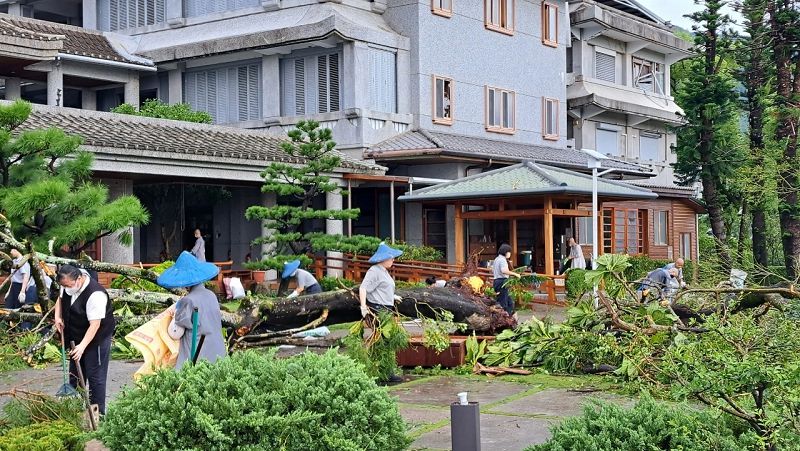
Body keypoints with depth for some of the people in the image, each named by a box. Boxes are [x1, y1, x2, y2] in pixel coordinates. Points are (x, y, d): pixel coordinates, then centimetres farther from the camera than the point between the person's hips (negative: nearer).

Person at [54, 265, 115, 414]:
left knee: (95, 376, -3)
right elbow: (60, 298, 17)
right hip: (76, 337, 8)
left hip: (96, 338, -8)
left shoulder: (95, 295, -31)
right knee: (75, 374, 17)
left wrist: (82, 346, -39)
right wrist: (57, 317, 0)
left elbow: (95, 324, -32)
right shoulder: (68, 285, -6)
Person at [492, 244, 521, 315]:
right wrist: (515, 274, -22)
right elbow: (504, 271, -28)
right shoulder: (502, 259, -12)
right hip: (502, 282, -10)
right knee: (503, 302, -7)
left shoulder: (496, 259, 19)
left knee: (509, 302, 13)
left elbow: (492, 271, 27)